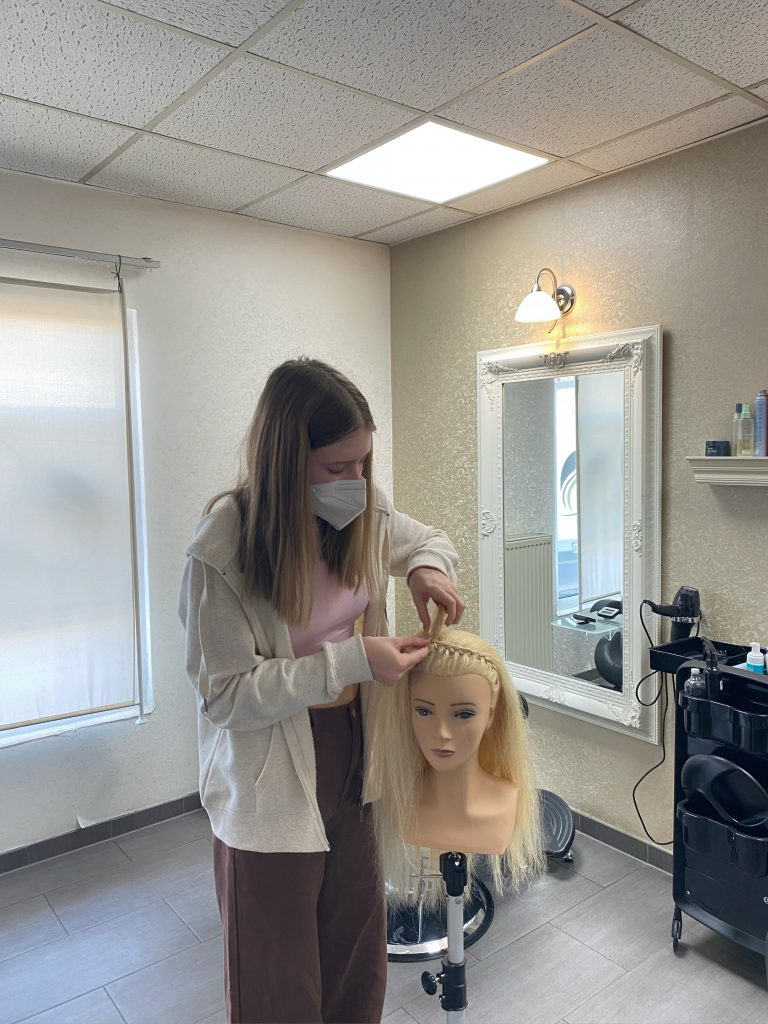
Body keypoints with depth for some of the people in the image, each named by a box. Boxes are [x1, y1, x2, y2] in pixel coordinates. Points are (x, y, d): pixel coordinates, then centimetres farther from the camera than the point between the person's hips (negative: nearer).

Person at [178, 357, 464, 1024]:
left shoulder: (360, 514, -7)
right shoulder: (224, 546, -23)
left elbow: (429, 538, 13)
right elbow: (225, 694, -21)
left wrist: (428, 567, -11)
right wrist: (352, 660, -27)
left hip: (351, 754, 5)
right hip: (270, 781, -5)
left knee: (357, 937, 22)